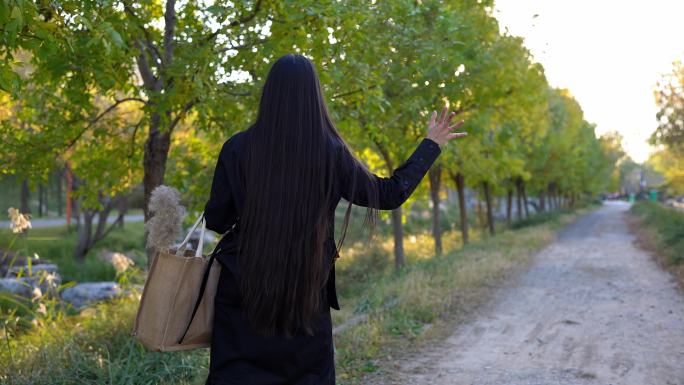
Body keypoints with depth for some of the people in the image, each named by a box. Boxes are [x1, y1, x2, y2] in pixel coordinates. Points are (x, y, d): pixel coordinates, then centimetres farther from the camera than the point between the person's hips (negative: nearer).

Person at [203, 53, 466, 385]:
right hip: (306, 295, 1)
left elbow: (216, 220, -2)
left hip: (244, 289, 0)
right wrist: (431, 145, 14)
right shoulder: (331, 152, -7)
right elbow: (391, 194, 3)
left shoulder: (237, 148, -7)